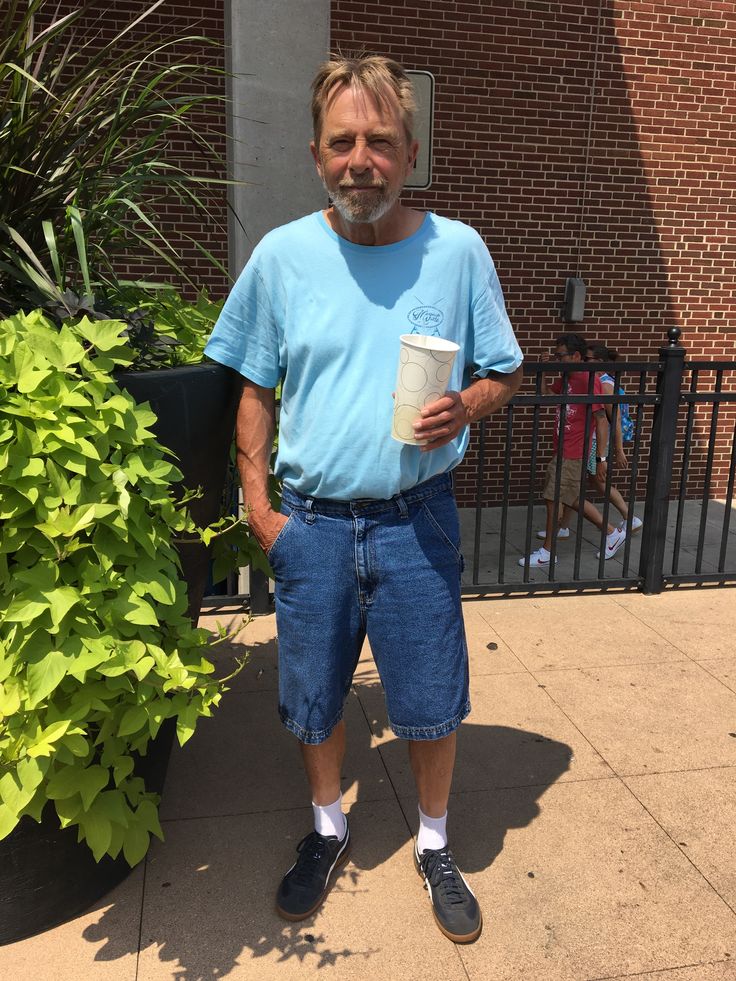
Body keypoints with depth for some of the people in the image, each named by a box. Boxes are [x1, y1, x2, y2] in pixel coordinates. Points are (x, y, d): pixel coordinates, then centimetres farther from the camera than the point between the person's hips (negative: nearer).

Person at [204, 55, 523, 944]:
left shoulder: (457, 251, -4)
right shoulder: (280, 255, -2)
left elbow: (503, 373, 5)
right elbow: (252, 387, 5)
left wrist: (466, 406, -18)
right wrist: (258, 505, -1)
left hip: (416, 518, -1)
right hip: (310, 522, 1)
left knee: (432, 701, 10)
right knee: (313, 699, 15)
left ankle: (434, 846, 37)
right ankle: (328, 829, 43)